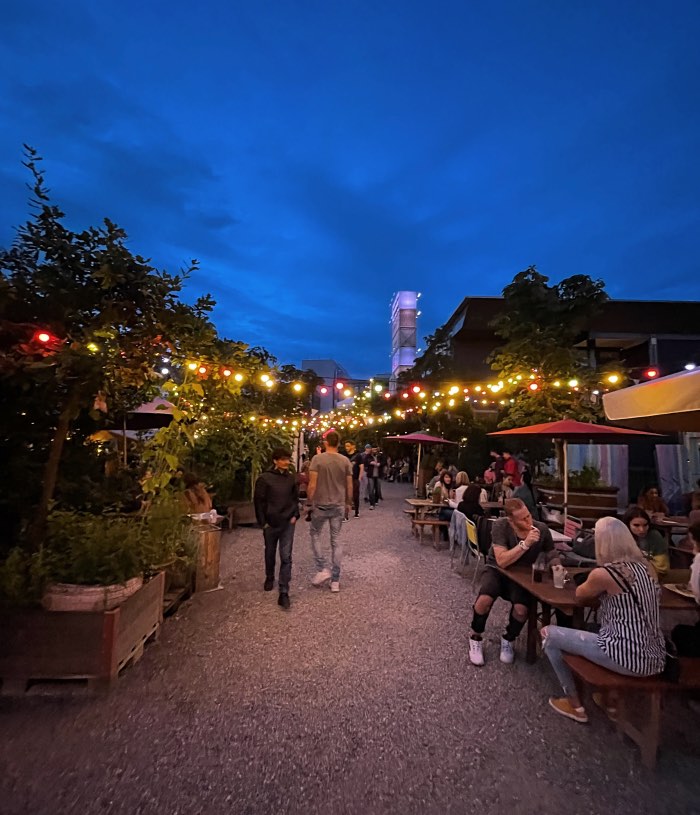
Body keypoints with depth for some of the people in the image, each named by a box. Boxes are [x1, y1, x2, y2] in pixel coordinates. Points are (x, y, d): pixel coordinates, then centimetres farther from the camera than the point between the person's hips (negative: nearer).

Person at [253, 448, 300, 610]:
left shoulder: (291, 478, 1)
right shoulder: (264, 478, -11)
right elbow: (258, 501, -7)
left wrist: (295, 515, 1)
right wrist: (263, 522, -8)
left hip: (288, 523, 2)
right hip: (271, 523, -1)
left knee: (286, 557, -3)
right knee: (270, 553, 18)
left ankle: (284, 593, 2)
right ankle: (269, 578, 45)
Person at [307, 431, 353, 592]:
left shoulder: (317, 459, -11)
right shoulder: (345, 461, -2)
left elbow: (312, 484, -13)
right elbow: (349, 486, 1)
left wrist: (310, 502, -1)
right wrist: (348, 503, 15)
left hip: (320, 505, -3)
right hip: (339, 506, 3)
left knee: (315, 534, 19)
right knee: (336, 540, 10)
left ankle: (322, 569, 11)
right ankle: (335, 580, 15)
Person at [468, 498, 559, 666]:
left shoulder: (542, 529, -14)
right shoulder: (501, 525, -23)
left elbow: (552, 556, 4)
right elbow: (502, 561, -28)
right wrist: (525, 544, -36)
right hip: (497, 570, -2)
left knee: (521, 609, -27)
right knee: (484, 600, -29)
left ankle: (508, 640, 10)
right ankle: (475, 639, 3)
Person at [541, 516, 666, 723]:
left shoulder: (602, 574, -18)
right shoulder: (647, 567, 2)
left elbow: (580, 597, 2)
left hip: (628, 659, -7)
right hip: (654, 658, 7)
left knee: (548, 634, 7)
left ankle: (575, 705, 20)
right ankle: (610, 700, 37)